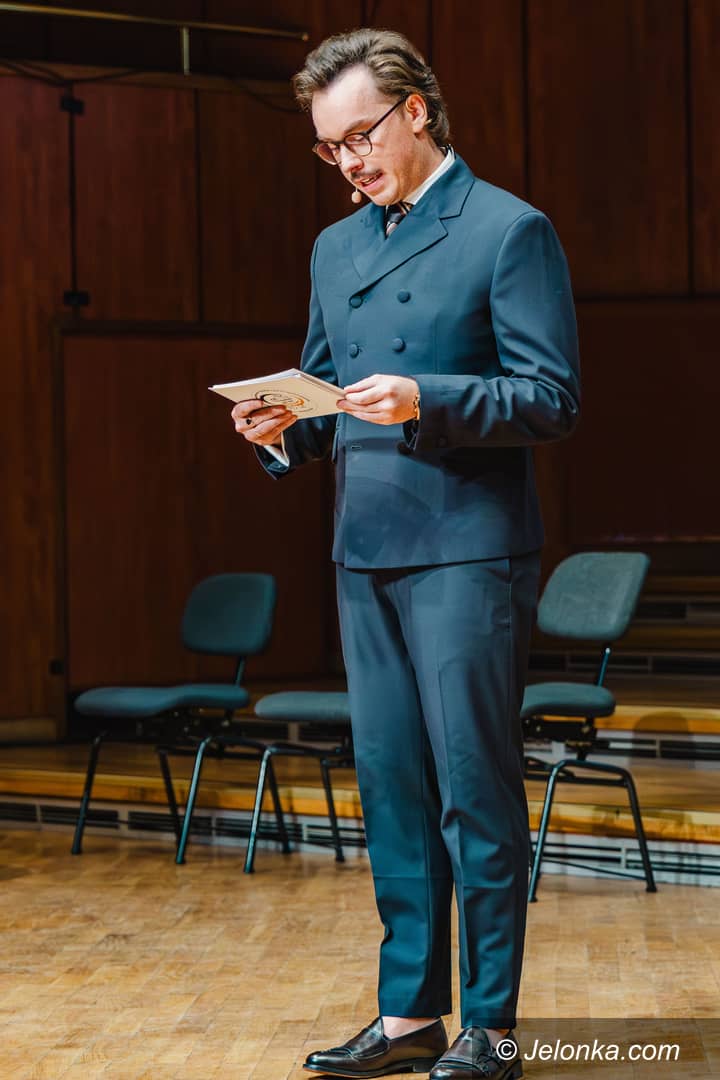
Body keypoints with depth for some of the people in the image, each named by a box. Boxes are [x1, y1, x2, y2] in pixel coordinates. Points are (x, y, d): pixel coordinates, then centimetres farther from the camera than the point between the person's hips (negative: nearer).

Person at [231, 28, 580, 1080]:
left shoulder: (510, 231, -5)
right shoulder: (336, 248, 18)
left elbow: (553, 398, -10)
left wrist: (426, 400, -23)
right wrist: (287, 428, 1)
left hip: (466, 548, -7)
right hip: (366, 551, 7)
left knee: (476, 791, -4)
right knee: (391, 788, 10)